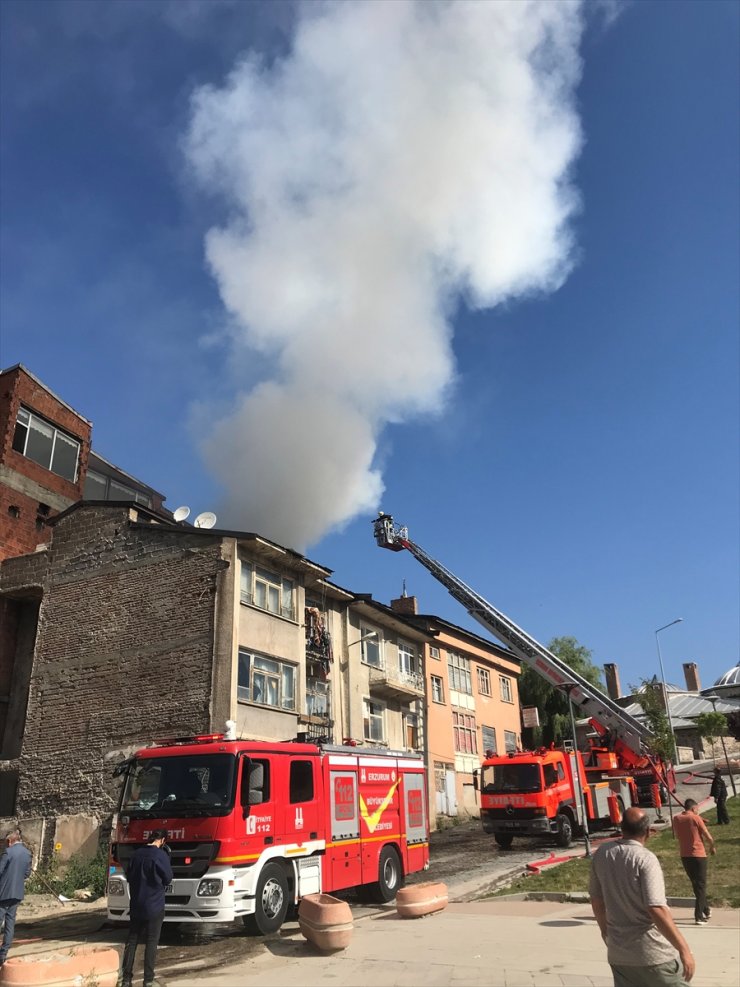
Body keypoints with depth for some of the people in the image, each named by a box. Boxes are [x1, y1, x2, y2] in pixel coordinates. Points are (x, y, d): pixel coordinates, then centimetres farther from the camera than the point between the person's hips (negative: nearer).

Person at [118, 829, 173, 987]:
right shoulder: (161, 855, -15)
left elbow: (129, 876, 12)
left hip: (136, 905, 5)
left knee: (132, 940, 12)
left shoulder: (137, 854, 3)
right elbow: (168, 878, -6)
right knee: (152, 942, 3)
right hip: (154, 906, -5)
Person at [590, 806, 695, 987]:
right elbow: (657, 909, -25)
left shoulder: (601, 854, 0)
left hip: (618, 952, 5)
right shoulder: (645, 859, -19)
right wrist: (684, 949, -19)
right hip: (652, 952, -5)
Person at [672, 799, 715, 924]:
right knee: (701, 885, 2)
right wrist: (712, 847, 12)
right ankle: (699, 916, -3)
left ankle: (706, 910, 32)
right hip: (698, 855, -5)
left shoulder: (676, 819, 3)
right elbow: (708, 837, -7)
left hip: (684, 855, 5)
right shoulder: (696, 818, -11)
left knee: (695, 884, 20)